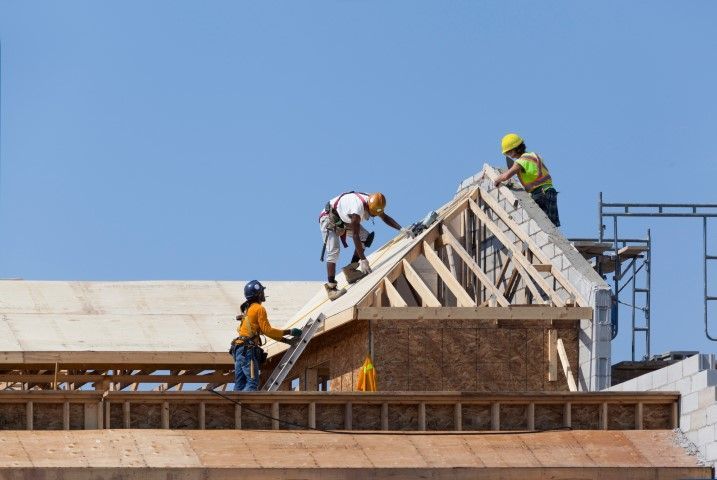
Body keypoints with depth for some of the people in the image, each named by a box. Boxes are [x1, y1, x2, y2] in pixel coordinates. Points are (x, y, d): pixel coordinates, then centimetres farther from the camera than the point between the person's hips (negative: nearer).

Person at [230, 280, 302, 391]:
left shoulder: (248, 309, 25)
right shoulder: (259, 309, -5)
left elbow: (263, 331, 27)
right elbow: (267, 330, -10)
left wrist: (284, 339, 24)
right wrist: (288, 332, -5)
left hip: (238, 348, 9)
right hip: (248, 349, -9)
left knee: (240, 384, 6)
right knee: (252, 383, -15)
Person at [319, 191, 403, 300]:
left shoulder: (374, 204, -14)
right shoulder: (358, 208, -39)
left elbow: (385, 217, 6)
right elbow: (355, 236, -37)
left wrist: (401, 229, -6)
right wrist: (363, 260, -36)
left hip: (342, 220, 9)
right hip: (329, 219, -9)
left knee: (365, 237, -4)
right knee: (333, 251, -21)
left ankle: (351, 270, -1)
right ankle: (331, 289, -21)